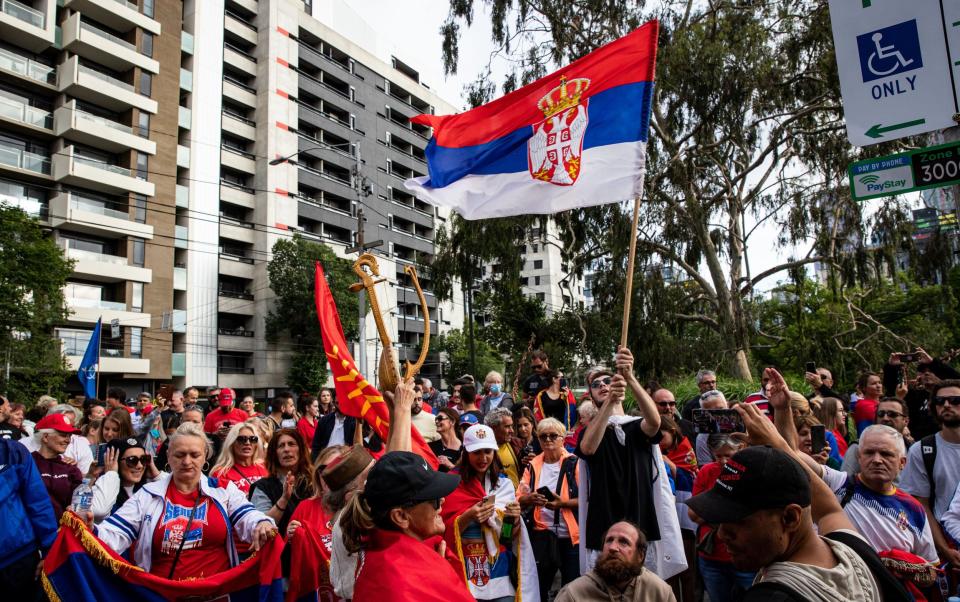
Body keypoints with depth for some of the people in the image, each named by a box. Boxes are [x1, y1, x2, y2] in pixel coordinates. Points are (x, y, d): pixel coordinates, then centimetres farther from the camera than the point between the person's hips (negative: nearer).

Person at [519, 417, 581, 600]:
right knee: (538, 587, 13)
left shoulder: (574, 463, -4)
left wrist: (562, 503, -23)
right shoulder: (533, 465, 8)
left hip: (570, 535, -3)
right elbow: (520, 500, 9)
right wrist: (530, 499, -13)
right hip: (541, 535, 4)